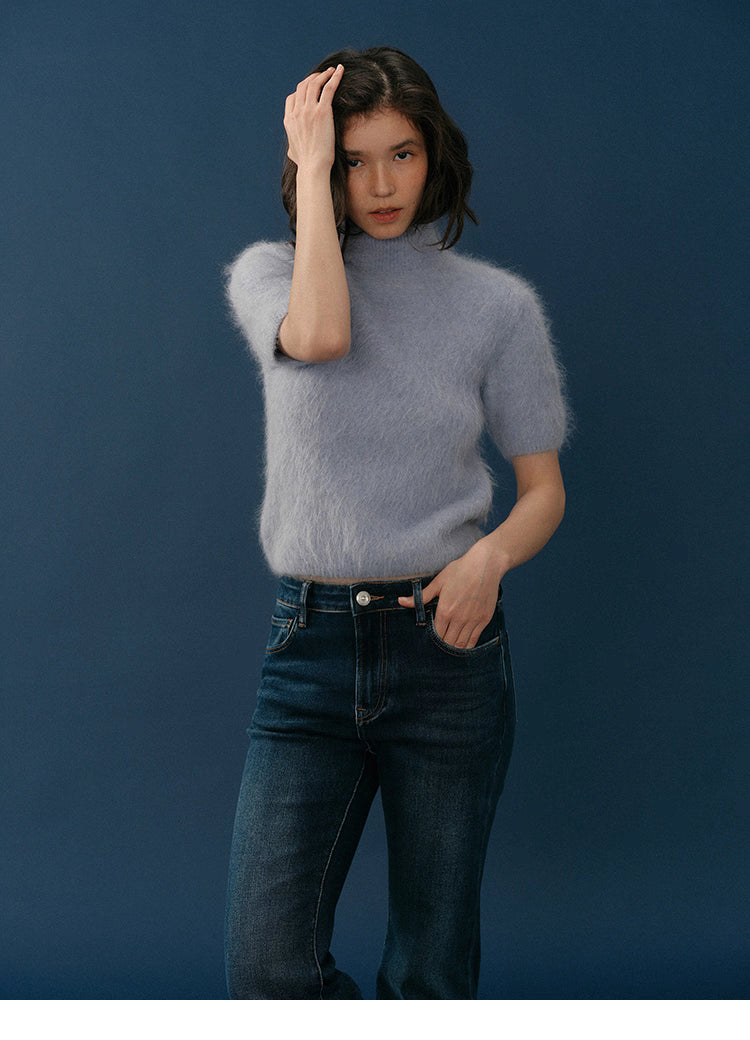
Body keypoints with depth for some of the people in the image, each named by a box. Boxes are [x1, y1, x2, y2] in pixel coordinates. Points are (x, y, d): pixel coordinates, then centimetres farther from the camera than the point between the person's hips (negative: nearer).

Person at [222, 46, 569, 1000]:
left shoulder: (498, 303, 3)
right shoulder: (269, 274, 4)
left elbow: (543, 489, 6)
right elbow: (318, 334, -21)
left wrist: (491, 555, -15)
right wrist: (311, 168, -11)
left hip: (446, 644, 0)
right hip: (310, 645, 1)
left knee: (433, 970, 8)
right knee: (266, 972, -4)